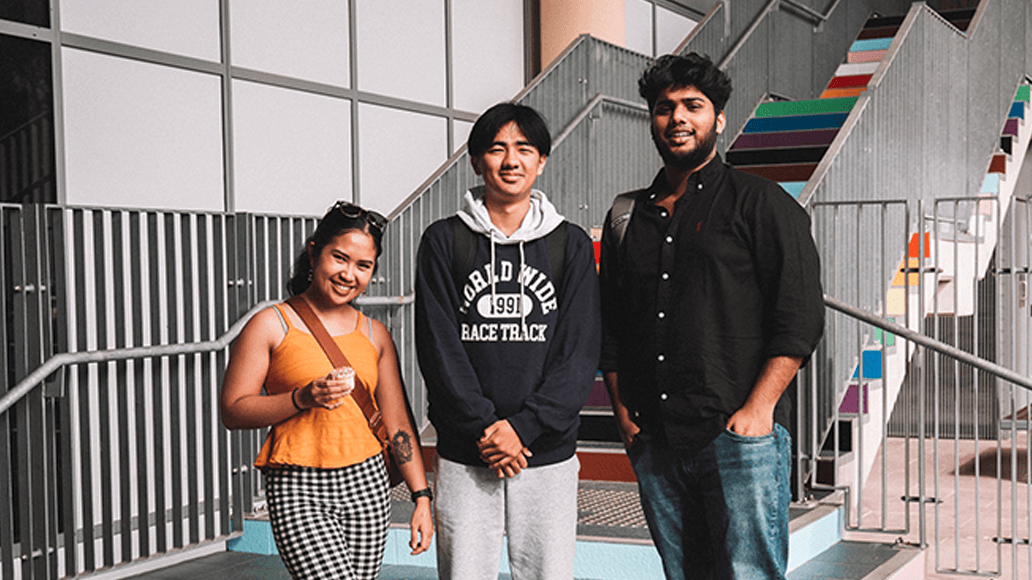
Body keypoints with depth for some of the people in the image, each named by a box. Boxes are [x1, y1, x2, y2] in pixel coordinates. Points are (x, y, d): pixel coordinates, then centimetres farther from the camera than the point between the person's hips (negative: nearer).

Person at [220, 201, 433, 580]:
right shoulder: (271, 325, -1)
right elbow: (232, 411, -4)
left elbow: (397, 424, 14)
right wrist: (302, 399, -17)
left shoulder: (375, 334, 12)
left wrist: (421, 496, 9)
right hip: (299, 489, -4)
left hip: (366, 483, 5)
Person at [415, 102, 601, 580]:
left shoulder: (571, 244, 6)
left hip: (547, 454, 1)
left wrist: (523, 427, -11)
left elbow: (579, 352, -1)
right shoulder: (444, 241, 4)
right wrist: (485, 427, -11)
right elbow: (438, 348, -2)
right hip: (463, 457, 0)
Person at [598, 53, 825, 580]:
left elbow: (800, 318, -6)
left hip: (740, 437, -4)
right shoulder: (627, 216, 15)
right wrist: (623, 413, 9)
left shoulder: (760, 203, 1)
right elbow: (609, 328, 19)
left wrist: (758, 409, -13)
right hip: (654, 443, 5)